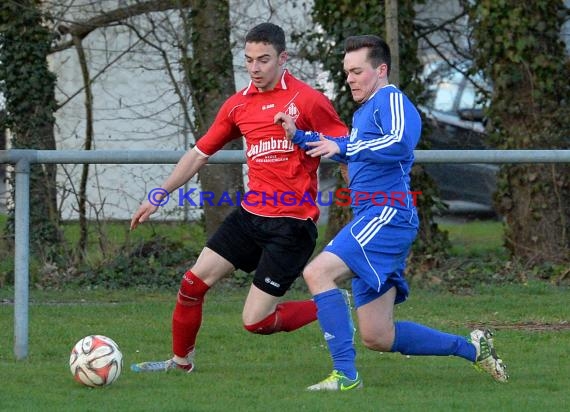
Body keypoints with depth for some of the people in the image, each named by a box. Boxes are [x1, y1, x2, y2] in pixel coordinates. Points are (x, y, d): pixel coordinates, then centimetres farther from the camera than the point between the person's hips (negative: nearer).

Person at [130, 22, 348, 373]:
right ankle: (181, 361, 21)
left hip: (292, 224, -6)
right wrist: (159, 196, 15)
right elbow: (200, 153, 17)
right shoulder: (238, 105, 8)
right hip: (251, 214, 6)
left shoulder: (307, 100, -10)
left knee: (256, 321, -9)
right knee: (194, 282, 1)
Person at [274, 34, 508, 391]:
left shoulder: (391, 99, -5)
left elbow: (401, 143, -26)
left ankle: (345, 373, -25)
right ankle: (472, 348, 17)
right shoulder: (363, 113, 24)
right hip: (374, 221, 10)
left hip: (388, 215, -10)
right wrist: (298, 136, 32)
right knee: (377, 337, 7)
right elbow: (346, 151, 42)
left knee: (318, 272, -24)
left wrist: (343, 147, -26)